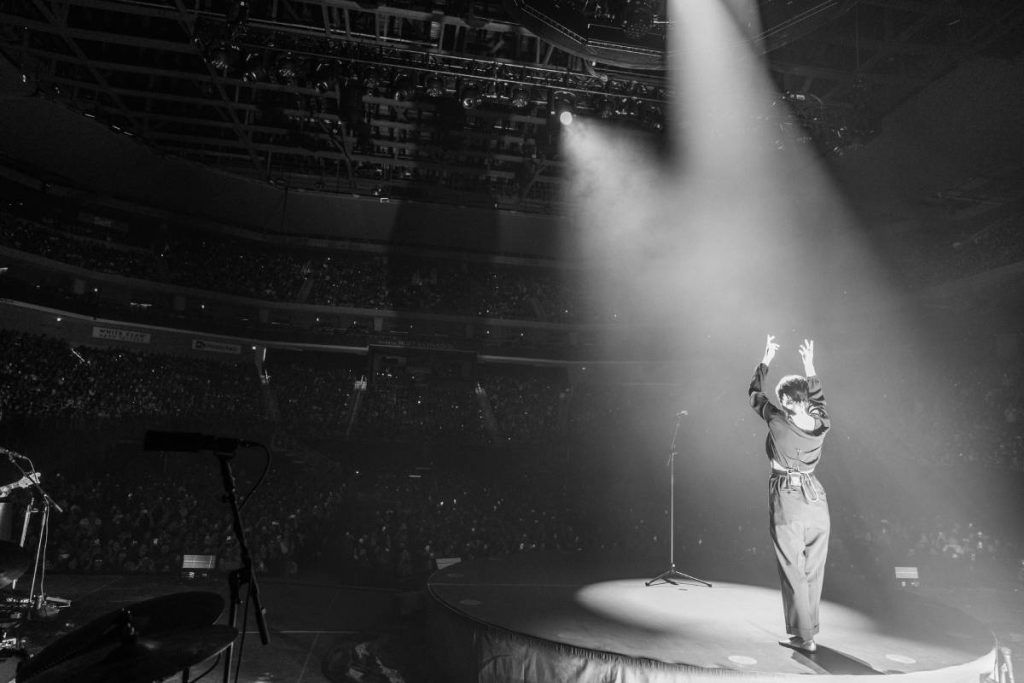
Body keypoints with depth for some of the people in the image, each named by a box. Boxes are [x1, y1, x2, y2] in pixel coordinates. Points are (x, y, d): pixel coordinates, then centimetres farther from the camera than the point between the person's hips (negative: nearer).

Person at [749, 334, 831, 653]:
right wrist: (809, 364, 27)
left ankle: (804, 637, 9)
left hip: (787, 502, -5)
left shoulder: (778, 421, -12)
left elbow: (755, 394, 4)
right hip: (816, 500, 5)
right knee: (813, 571, 16)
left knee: (793, 572, 4)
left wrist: (766, 360, 15)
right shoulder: (822, 424, 0)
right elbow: (817, 398, 22)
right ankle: (809, 628, 30)